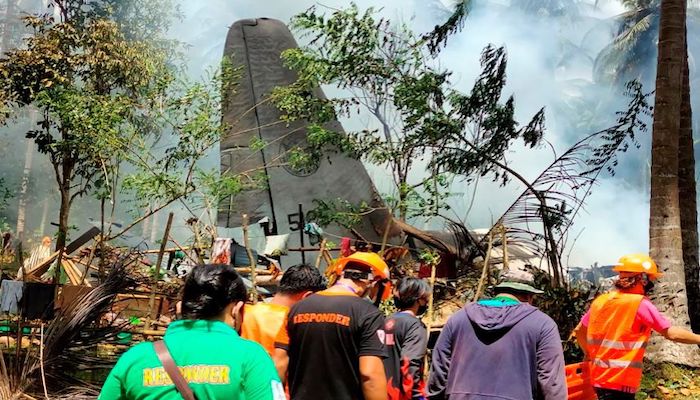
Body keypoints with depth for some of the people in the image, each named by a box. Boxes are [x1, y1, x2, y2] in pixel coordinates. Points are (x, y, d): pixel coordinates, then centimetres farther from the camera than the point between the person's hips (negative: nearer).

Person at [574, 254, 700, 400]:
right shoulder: (640, 304, -12)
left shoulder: (600, 300, 7)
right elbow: (671, 333, -12)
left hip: (599, 378, 7)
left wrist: (588, 353, 31)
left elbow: (579, 330, 17)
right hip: (620, 381, -7)